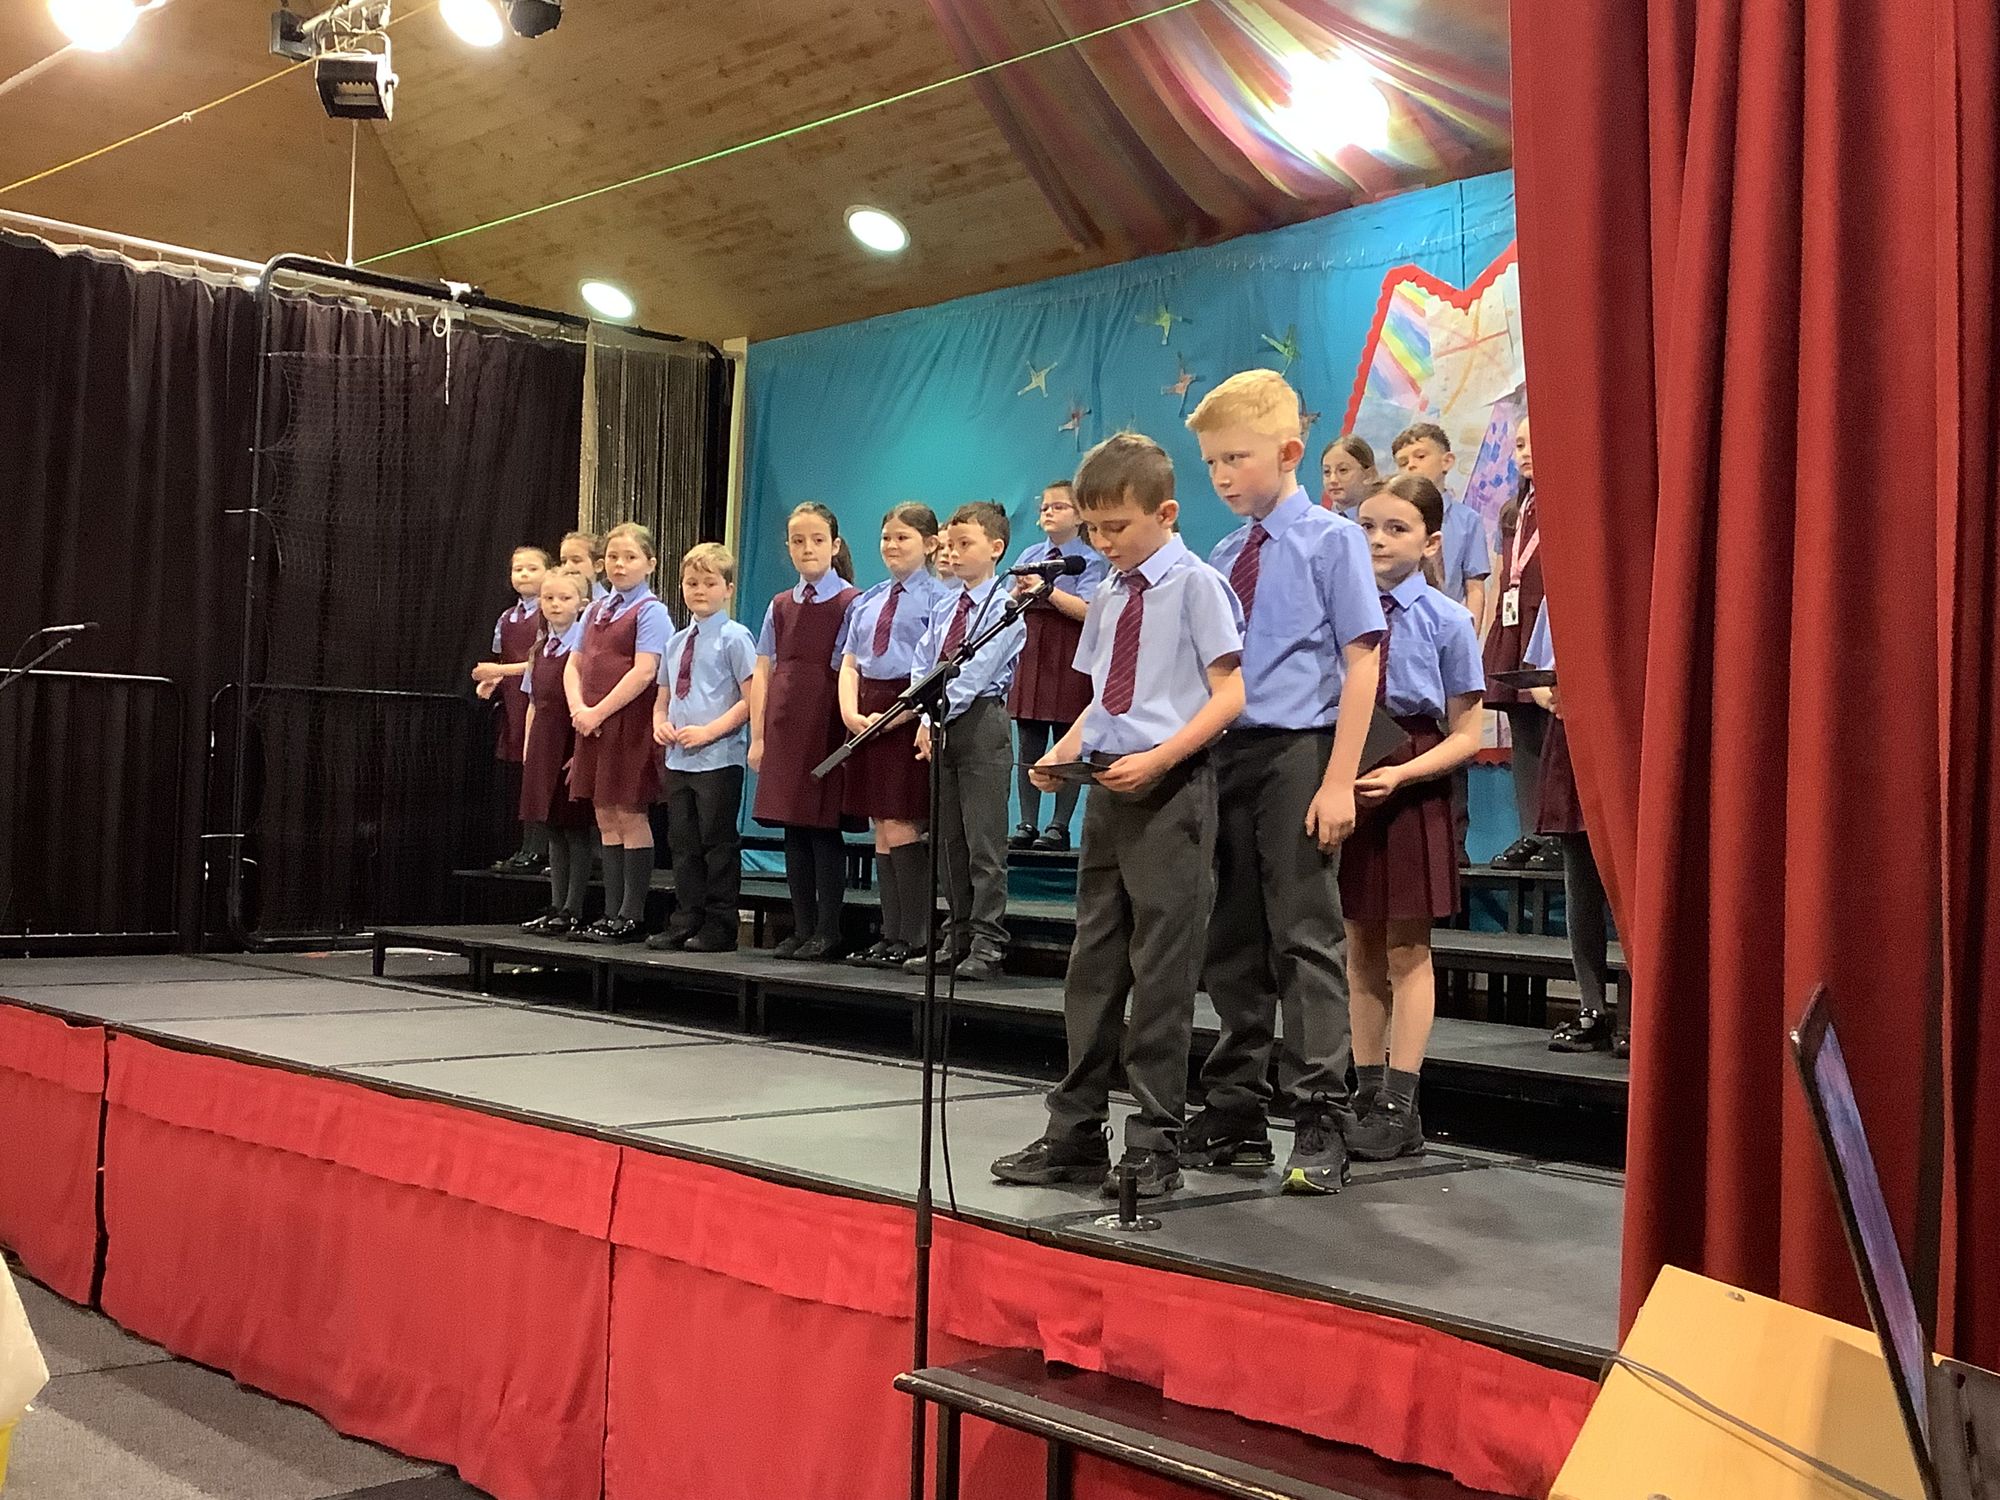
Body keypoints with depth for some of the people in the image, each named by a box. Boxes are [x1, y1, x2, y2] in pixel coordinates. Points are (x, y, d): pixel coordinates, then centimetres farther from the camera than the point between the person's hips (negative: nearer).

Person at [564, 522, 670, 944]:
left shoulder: (650, 611, -6)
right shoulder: (595, 611, 17)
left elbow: (643, 672, -16)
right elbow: (574, 664, 15)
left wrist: (599, 712, -17)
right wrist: (578, 707, -3)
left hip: (630, 723, -7)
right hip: (593, 725, 7)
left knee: (630, 815, -3)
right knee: (606, 818, 9)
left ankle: (632, 916, 2)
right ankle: (612, 912, 15)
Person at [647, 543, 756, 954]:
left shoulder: (734, 638, -5)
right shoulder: (676, 641, 15)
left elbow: (751, 700, -11)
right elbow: (662, 698, 22)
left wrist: (708, 731, -18)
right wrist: (660, 724, 1)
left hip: (719, 758, -7)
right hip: (678, 758, 7)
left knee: (718, 842, -2)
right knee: (683, 842, 11)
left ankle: (720, 926, 5)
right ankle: (685, 920, 19)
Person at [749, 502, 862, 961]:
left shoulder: (851, 603, -1)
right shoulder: (780, 606, 14)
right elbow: (763, 672, 13)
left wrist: (851, 725, -13)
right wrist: (758, 735, 7)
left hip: (828, 728, -5)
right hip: (785, 730, 5)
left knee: (824, 829, -4)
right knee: (793, 829, 7)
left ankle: (827, 932, 2)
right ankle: (801, 929, 13)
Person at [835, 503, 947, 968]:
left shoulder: (936, 598, -4)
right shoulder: (867, 601, 18)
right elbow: (848, 664, 14)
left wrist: (891, 717, -18)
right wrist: (851, 711, -4)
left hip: (909, 714, -7)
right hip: (867, 716, 7)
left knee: (901, 828, -9)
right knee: (881, 831, 8)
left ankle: (913, 940, -2)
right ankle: (890, 935, 14)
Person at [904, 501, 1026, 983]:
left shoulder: (1004, 608, -5)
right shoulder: (943, 606, 15)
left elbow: (974, 673, -14)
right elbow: (922, 665, 9)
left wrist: (940, 712, -17)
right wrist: (924, 719, -5)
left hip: (982, 723, -7)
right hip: (940, 725, 7)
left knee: (984, 842, -6)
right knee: (948, 840, 11)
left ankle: (987, 944, -2)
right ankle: (957, 938, 18)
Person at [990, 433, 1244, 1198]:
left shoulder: (1196, 585, -6)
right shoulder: (1107, 599, 14)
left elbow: (1229, 694, -11)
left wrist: (1157, 760, -20)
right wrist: (1064, 753, 3)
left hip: (1170, 791, -7)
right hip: (1109, 791, 7)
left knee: (1161, 973, -2)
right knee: (1092, 966, 10)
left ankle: (1155, 1146, 7)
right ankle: (1075, 1135, 19)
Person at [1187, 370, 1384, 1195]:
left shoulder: (1331, 540, -3)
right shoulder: (1223, 557, 13)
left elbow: (1360, 662, -8)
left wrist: (1339, 782, -14)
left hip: (1297, 754, -6)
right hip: (1224, 753, 6)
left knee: (1304, 937, -4)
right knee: (1233, 942, 10)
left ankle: (1320, 1125, 3)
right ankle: (1235, 1117, 19)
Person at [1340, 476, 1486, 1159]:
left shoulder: (1446, 621, -7)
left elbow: (1465, 736, -6)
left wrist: (1400, 773, -20)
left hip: (1413, 792, -3)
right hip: (1345, 779, 3)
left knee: (1406, 950, 3)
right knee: (1360, 947, 11)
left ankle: (1399, 1108, 10)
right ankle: (1366, 1093, 21)